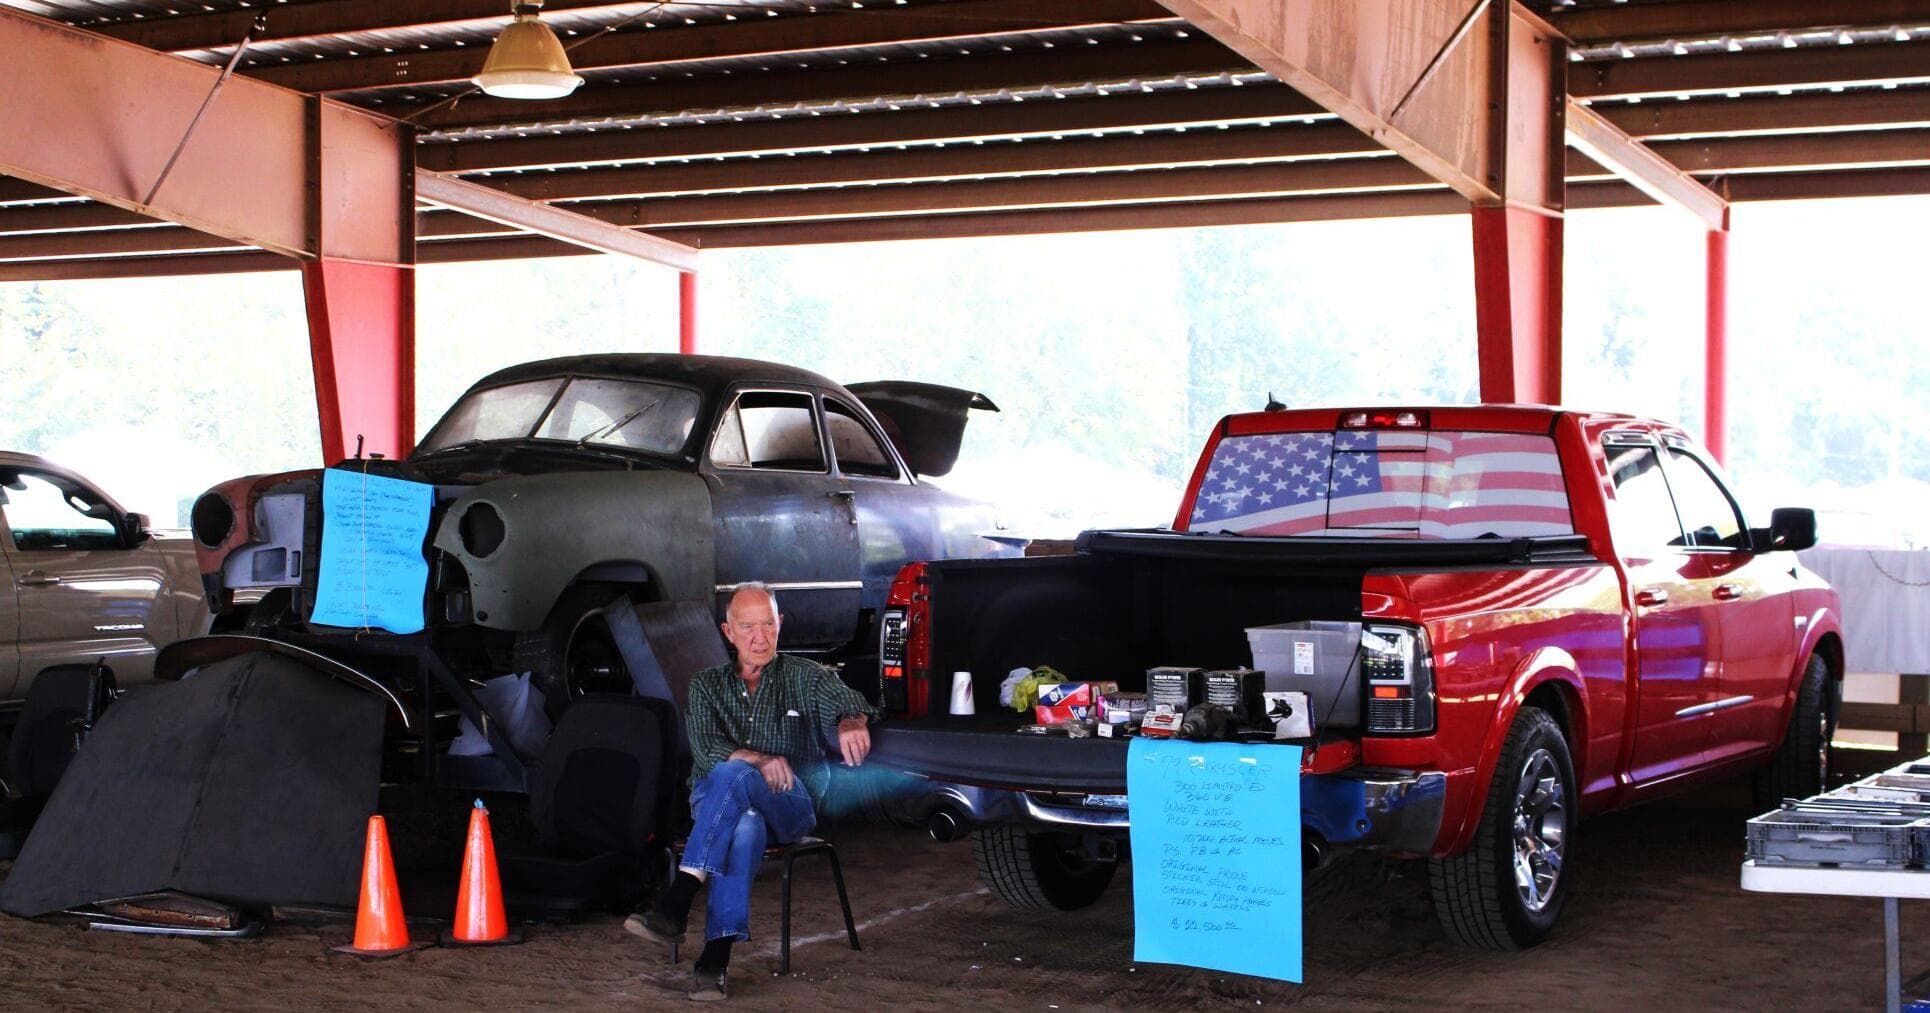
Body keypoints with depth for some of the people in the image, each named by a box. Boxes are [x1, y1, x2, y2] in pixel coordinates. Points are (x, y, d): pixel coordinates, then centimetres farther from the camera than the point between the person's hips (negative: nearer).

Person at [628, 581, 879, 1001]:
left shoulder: (804, 677, 13)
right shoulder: (708, 684, 18)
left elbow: (846, 700, -9)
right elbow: (706, 749, 0)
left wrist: (851, 722, -36)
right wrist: (760, 760, -21)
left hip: (789, 805, -1)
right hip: (713, 803, 1)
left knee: (732, 775, -36)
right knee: (746, 826, -37)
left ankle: (676, 902, -44)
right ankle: (717, 956, -49)